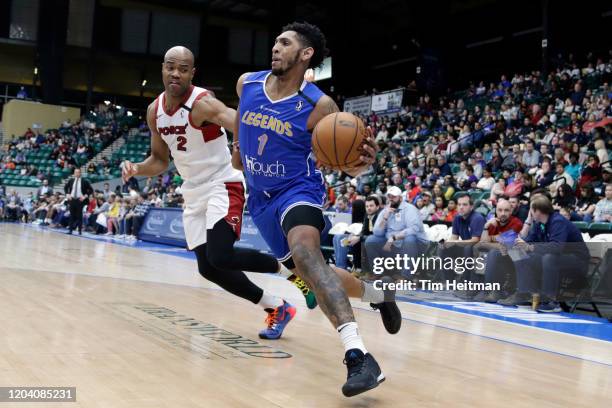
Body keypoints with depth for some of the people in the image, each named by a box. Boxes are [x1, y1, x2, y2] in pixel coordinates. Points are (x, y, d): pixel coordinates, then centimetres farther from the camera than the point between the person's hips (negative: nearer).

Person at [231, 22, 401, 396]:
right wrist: (239, 145, 22)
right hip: (261, 196, 6)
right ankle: (377, 295, 37)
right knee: (306, 272, 11)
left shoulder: (319, 106, -18)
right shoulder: (247, 84, -5)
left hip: (298, 189, -6)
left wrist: (362, 163, -37)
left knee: (305, 252, -35)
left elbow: (349, 164, -15)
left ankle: (358, 355, -45)